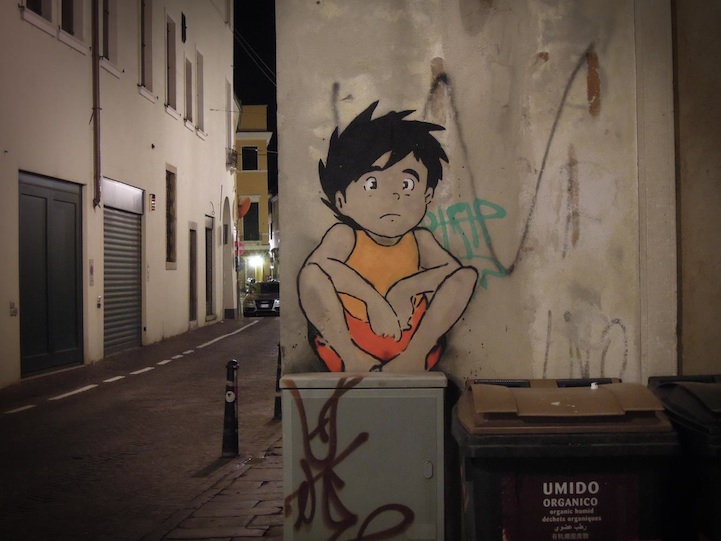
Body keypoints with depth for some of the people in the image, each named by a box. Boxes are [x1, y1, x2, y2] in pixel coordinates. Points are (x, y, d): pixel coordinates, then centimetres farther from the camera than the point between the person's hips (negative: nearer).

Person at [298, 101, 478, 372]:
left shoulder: (420, 241, 10)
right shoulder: (344, 237, 2)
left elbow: (456, 271, -4)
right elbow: (312, 272, -17)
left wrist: (407, 287, -19)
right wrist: (370, 297, -26)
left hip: (416, 335, 2)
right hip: (347, 335, -1)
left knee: (466, 276, -12)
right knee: (315, 275, -23)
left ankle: (417, 351, -17)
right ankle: (348, 355, -20)